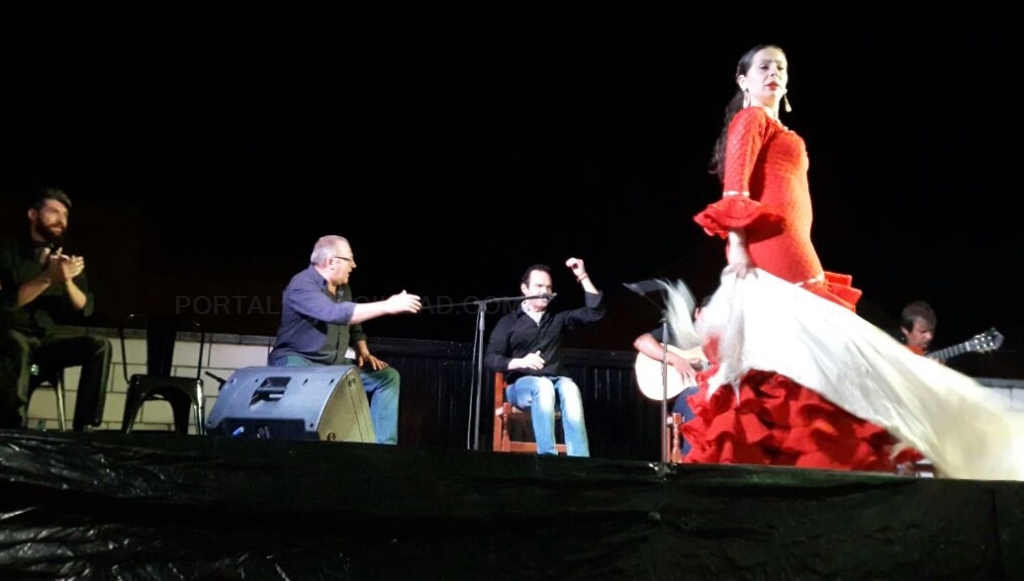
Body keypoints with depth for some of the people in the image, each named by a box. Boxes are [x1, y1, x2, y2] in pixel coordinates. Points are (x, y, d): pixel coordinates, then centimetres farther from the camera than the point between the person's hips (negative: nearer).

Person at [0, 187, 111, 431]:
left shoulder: (66, 257, 11)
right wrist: (48, 278, -27)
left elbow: (85, 309, 1)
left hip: (47, 341, 4)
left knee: (100, 345, -21)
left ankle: (84, 428, -27)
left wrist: (68, 281, -18)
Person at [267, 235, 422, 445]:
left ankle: (383, 444, -3)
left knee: (388, 376, 0)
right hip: (297, 360, -8)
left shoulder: (343, 288, 9)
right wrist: (387, 306, -35)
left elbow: (353, 324, 24)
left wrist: (363, 352, 5)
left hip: (334, 364, 9)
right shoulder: (302, 285, -19)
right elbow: (337, 313, -35)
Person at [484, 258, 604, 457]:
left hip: (556, 381, 2)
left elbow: (595, 311, 9)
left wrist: (583, 277, 2)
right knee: (543, 386, -37)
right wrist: (520, 362, -18)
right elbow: (490, 358, 0)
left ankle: (579, 459, -44)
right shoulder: (508, 322, 11)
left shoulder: (558, 319, 20)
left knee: (570, 388, -34)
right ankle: (548, 457, -43)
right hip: (521, 384, -2)